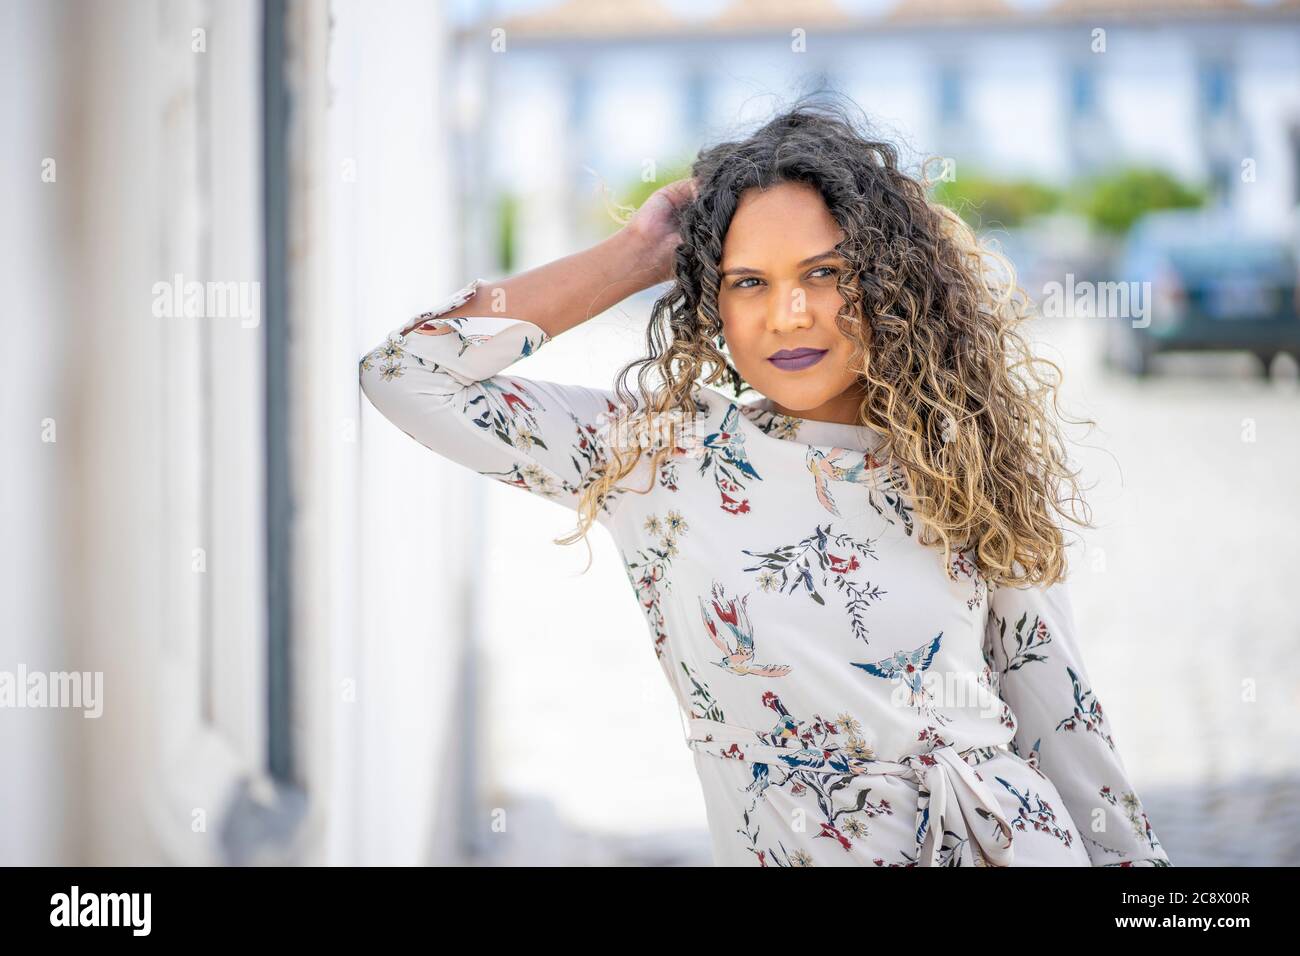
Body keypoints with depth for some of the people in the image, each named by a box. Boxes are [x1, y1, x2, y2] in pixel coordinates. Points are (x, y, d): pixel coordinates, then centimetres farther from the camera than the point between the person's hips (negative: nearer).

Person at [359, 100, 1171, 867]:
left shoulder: (968, 470, -3)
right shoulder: (658, 455, -6)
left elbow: (1059, 718, 4)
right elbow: (406, 373, -13)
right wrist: (639, 257, -10)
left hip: (1012, 842, 1)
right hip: (784, 850, 0)